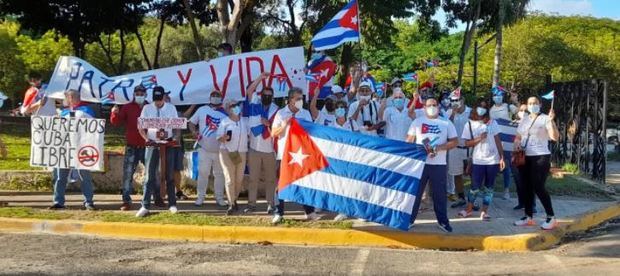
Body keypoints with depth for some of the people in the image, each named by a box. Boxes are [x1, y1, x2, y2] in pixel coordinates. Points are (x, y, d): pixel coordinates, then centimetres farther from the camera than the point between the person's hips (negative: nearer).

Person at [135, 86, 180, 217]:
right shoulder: (147, 108, 2)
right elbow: (141, 127, 3)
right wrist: (146, 139, -14)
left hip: (168, 144, 1)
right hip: (152, 144, -1)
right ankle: (145, 206, -4)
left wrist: (173, 137, -14)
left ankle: (172, 204, 16)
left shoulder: (171, 108, 4)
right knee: (150, 176, -4)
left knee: (170, 175, 8)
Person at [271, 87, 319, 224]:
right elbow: (273, 133, -1)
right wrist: (284, 125, -16)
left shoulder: (306, 113, 9)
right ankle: (279, 213, 5)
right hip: (284, 154, -2)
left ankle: (309, 211, 8)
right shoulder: (281, 113, 2)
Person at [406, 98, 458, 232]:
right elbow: (409, 141, 6)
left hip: (439, 164, 0)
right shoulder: (417, 122, 7)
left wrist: (438, 147, -12)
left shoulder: (446, 123, 7)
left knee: (439, 193, 5)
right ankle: (409, 219, 11)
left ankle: (443, 221, 14)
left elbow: (454, 142, 3)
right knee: (415, 192, 4)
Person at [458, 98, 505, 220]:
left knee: (489, 187, 5)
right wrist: (479, 139, -17)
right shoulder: (470, 124, 1)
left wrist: (502, 157, -1)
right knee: (475, 186, 2)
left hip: (493, 160, 1)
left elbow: (497, 141, 5)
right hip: (478, 161, -1)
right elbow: (467, 143, 0)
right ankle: (469, 209, 21)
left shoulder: (492, 123, 4)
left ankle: (484, 211, 12)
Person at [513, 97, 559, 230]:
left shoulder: (545, 119, -6)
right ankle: (528, 217, 16)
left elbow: (555, 137, -18)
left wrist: (551, 121, -28)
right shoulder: (524, 120, 13)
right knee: (526, 187, 8)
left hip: (541, 157, -7)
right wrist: (517, 143, -2)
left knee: (538, 187, -12)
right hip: (524, 157, 7)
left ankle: (551, 217, -3)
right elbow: (518, 137, 20)